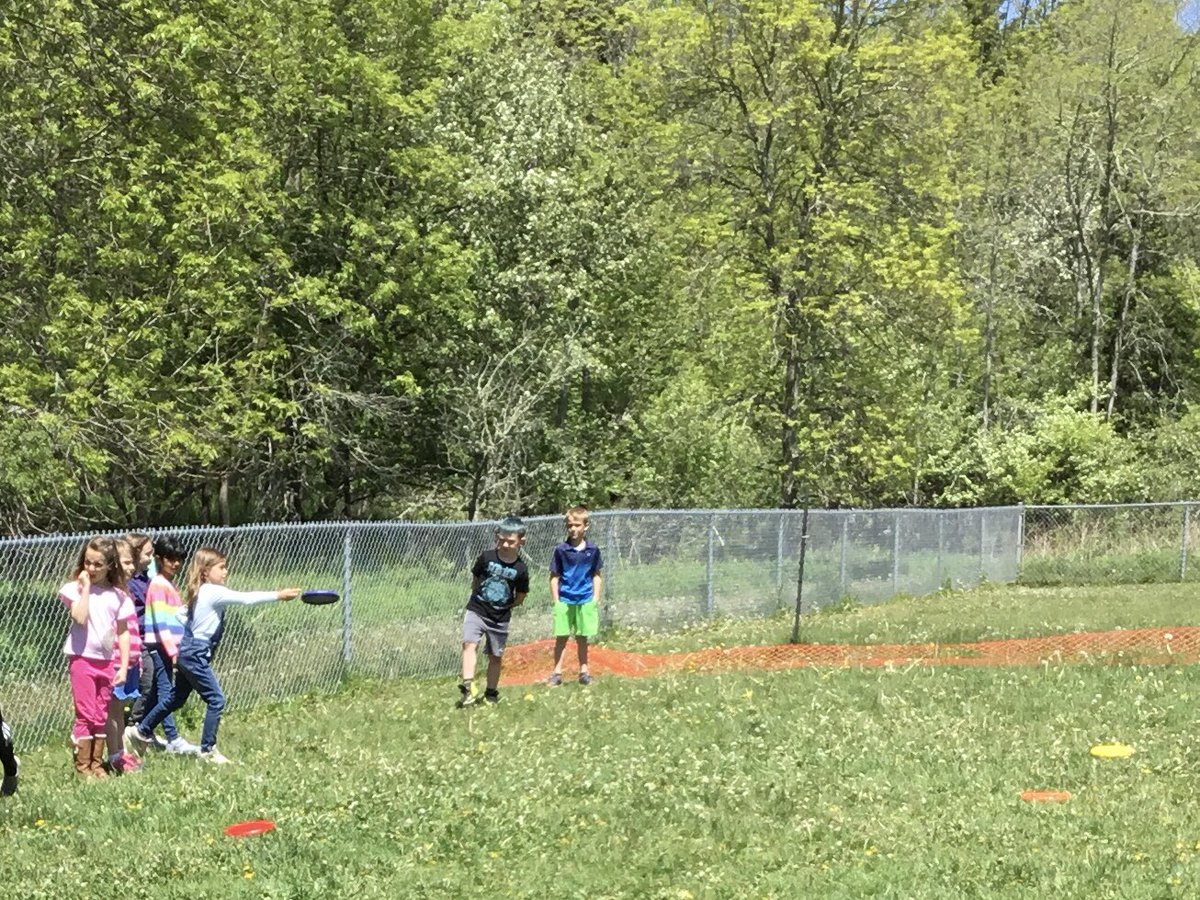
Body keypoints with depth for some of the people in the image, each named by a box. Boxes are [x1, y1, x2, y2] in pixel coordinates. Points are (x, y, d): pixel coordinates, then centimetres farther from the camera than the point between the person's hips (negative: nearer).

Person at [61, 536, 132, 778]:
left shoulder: (118, 596, 4)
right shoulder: (76, 589, -4)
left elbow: (123, 632, 7)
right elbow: (80, 618, -21)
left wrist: (123, 666, 1)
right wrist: (86, 587, -15)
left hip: (106, 662, 3)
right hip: (82, 659, -3)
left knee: (102, 716, 9)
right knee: (87, 714, -3)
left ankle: (97, 762, 18)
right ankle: (82, 764, 5)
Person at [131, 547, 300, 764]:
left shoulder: (201, 592, 9)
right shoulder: (214, 593, -18)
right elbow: (246, 599, -22)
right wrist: (279, 595, -19)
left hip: (187, 651, 10)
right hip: (196, 655, -10)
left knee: (177, 697, 22)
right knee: (216, 700, -6)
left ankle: (142, 731, 33)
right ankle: (207, 749, -1)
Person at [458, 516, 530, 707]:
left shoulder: (520, 569, -6)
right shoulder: (486, 557, -6)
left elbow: (520, 598, 5)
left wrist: (505, 605, 0)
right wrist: (480, 598, 5)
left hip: (500, 618, 1)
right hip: (476, 611, -1)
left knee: (495, 656, 11)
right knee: (470, 643, -23)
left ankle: (491, 693, 28)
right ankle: (468, 687, -32)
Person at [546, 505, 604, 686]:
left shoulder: (592, 550, 0)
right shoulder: (561, 550, -3)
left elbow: (596, 576, 8)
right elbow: (554, 576, 1)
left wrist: (596, 599, 3)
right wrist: (556, 601, -3)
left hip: (585, 601, 1)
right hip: (564, 601, -1)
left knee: (582, 638, 9)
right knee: (561, 637, 2)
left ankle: (584, 671, 18)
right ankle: (557, 672, 6)